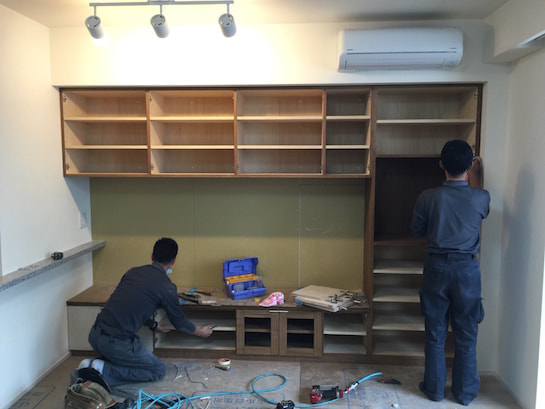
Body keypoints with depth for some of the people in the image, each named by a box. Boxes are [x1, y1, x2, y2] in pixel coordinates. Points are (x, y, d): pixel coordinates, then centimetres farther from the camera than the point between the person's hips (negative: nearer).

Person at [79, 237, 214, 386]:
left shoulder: (133, 272, 12)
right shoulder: (166, 287, -7)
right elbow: (179, 321, 8)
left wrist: (154, 325, 39)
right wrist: (200, 332, 28)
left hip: (95, 334, 8)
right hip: (115, 343, -8)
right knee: (158, 370, 10)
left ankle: (92, 366, 13)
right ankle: (104, 372, -3)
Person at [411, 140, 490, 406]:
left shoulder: (428, 197, -11)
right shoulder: (481, 198, -9)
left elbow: (416, 231, 2)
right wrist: (468, 181, 27)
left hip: (437, 267, 0)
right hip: (468, 268, 1)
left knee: (435, 333, 11)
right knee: (466, 335, 12)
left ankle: (434, 388, 22)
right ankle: (465, 393, 24)